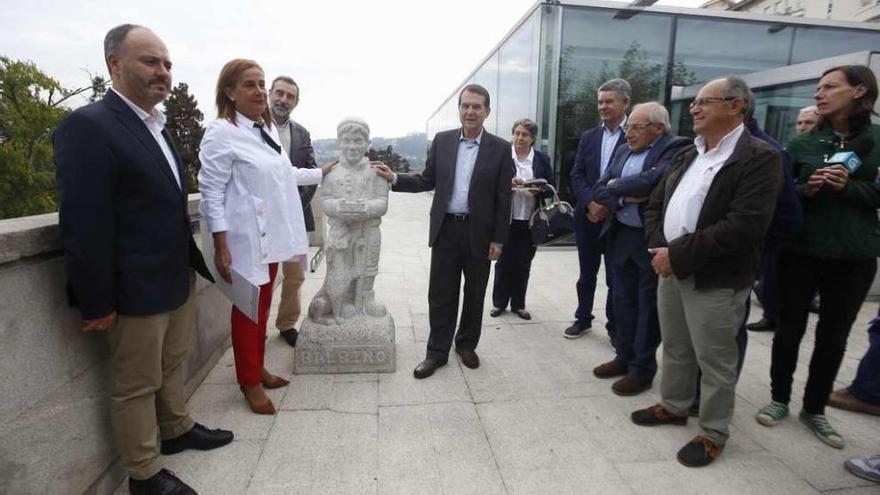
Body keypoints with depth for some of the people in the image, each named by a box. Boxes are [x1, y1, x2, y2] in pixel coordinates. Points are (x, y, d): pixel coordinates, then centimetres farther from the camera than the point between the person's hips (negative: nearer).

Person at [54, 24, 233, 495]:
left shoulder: (156, 125, 11)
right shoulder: (88, 125, -17)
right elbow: (83, 225, -20)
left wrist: (192, 266, 15)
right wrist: (97, 303, -18)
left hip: (178, 279, 8)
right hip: (137, 291, -8)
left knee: (172, 366, 23)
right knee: (136, 386, 10)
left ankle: (177, 429, 43)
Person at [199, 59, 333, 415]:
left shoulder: (267, 129, 9)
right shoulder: (221, 133, -13)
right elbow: (212, 193, -15)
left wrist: (322, 173, 23)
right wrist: (221, 246, -18)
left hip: (270, 235, 7)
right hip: (245, 239, -7)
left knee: (263, 306, 17)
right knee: (248, 311, 4)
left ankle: (258, 368, 33)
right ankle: (249, 381, 21)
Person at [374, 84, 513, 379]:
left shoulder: (500, 149, -2)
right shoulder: (442, 141, 5)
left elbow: (503, 198, -3)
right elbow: (427, 181, 8)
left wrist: (498, 239, -5)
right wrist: (394, 178, -5)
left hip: (479, 232, -1)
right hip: (446, 229, 2)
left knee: (474, 295, 12)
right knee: (440, 295, 6)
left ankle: (467, 345, 32)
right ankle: (437, 352, 20)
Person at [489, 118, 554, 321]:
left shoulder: (542, 159, 4)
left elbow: (552, 187, 5)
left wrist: (539, 190, -15)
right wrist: (508, 182, -20)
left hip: (530, 220, 2)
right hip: (506, 219, -1)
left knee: (523, 264, 10)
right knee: (503, 262, 7)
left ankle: (518, 304, 24)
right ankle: (499, 302, 22)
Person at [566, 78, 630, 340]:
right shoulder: (588, 137, 9)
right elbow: (576, 175, 4)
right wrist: (591, 202, -11)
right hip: (588, 216, 4)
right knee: (587, 273, 15)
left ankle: (615, 326, 23)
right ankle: (583, 319, 30)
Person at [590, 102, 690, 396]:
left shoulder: (676, 148, -10)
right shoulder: (623, 151, 10)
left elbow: (653, 180, -27)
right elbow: (599, 190, 4)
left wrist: (616, 185, -11)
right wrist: (625, 197, -15)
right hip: (621, 237, 7)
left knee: (648, 307, 6)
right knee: (623, 302, 16)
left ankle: (642, 369, 21)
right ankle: (624, 357, 32)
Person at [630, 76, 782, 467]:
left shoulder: (759, 157, -11)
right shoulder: (686, 155, 13)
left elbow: (744, 225, -22)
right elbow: (655, 204, 13)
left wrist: (679, 255, -20)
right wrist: (659, 248, -5)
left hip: (715, 280, -7)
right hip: (670, 269, 7)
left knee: (714, 360, 7)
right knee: (674, 348, 19)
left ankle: (713, 433, 25)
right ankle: (674, 406, 39)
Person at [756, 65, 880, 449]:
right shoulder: (802, 144, 4)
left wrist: (848, 187, -19)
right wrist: (805, 190, -16)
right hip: (800, 251, 0)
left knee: (833, 337, 10)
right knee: (790, 329, 9)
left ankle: (814, 409, 28)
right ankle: (779, 399, 27)